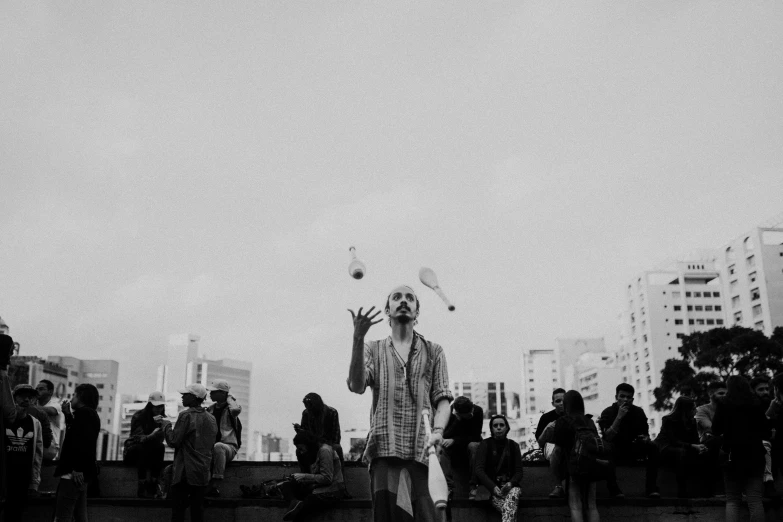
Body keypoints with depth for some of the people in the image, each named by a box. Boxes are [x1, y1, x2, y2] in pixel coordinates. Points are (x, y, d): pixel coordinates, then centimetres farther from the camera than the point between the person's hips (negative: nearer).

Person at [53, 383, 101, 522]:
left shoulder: (84, 413, -12)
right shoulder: (90, 414, 19)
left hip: (74, 474, -10)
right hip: (83, 474, 10)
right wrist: (68, 414, 25)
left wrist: (77, 469, -25)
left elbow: (83, 441, -24)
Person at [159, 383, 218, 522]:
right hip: (203, 473, 7)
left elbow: (173, 441, -12)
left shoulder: (186, 415, -11)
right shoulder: (211, 419, 10)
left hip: (185, 472, -6)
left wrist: (166, 424, 1)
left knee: (178, 511, -2)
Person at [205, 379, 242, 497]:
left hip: (229, 446, -5)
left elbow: (236, 410, -29)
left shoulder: (230, 408, -2)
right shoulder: (210, 409, 15)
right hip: (210, 446, 5)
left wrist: (229, 398, -9)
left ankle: (216, 485, -38)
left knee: (218, 446, -39)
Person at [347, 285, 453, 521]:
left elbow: (442, 398, 7)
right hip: (385, 449, 0)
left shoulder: (433, 352, 16)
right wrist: (357, 339, -15)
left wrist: (438, 430, -13)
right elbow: (356, 386, -4)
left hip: (422, 450, 0)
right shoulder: (374, 349, 15)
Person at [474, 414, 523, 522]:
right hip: (491, 487, -1)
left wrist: (510, 483, -15)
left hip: (510, 485, 2)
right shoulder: (485, 444, 5)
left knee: (513, 494, -36)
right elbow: (479, 470, -4)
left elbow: (519, 471, 8)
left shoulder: (513, 446, 12)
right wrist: (493, 487, -19)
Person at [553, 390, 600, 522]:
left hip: (575, 464, -5)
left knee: (575, 507, -2)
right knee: (591, 506, 9)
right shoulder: (589, 421, 13)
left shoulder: (562, 420, 0)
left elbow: (559, 447, -3)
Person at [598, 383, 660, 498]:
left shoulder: (638, 412, 0)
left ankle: (651, 487, -21)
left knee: (652, 446, -23)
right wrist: (619, 417, -30)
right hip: (615, 450, -4)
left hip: (632, 449, 4)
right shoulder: (608, 412, -11)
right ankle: (613, 487, -28)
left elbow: (646, 435, 4)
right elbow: (607, 437, -24)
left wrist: (645, 438, -22)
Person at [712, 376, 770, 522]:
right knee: (755, 500, -1)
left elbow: (716, 430, 1)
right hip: (754, 455, 2)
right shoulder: (757, 405, 2)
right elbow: (766, 432, 9)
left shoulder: (724, 405, -4)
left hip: (733, 455, -1)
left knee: (732, 500, 4)